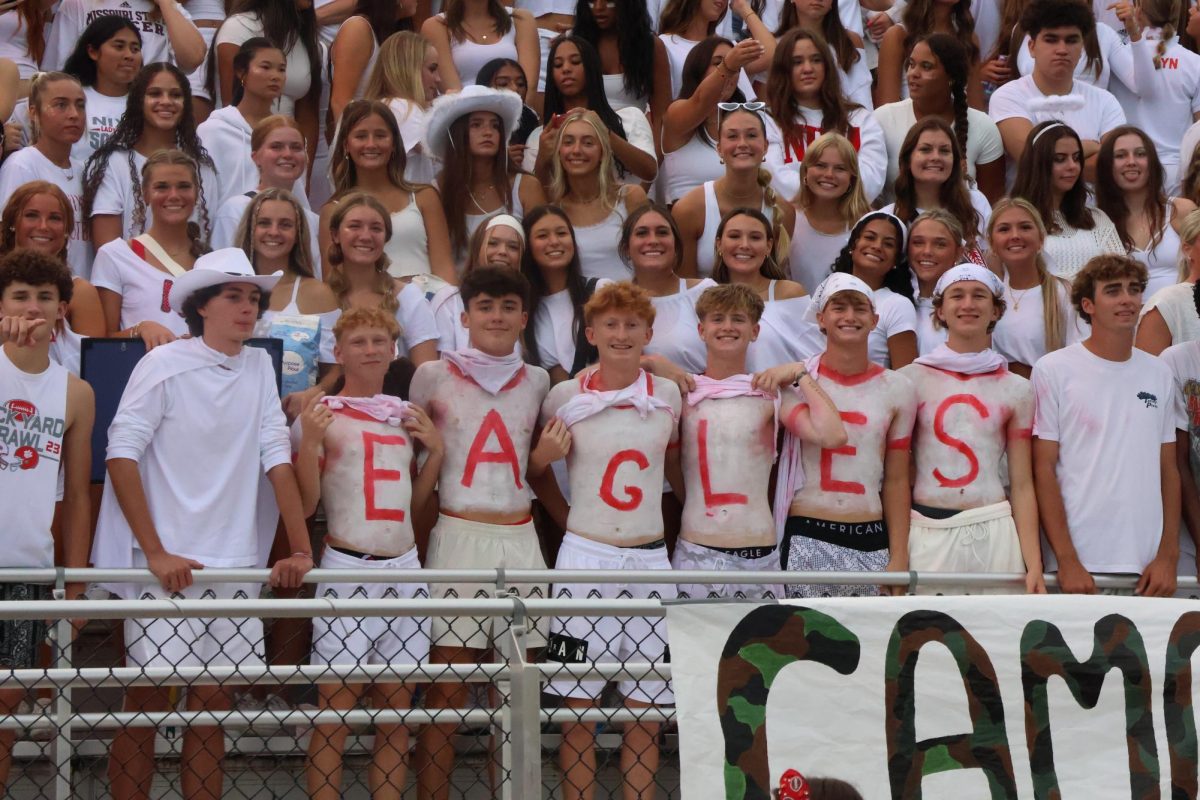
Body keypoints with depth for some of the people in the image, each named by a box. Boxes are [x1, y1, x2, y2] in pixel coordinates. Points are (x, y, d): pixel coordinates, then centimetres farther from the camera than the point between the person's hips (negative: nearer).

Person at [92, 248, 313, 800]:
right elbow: (121, 455, -10)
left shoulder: (259, 367, 9)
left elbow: (277, 458, 7)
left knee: (214, 702, 5)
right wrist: (156, 553, -15)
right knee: (147, 700, -3)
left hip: (234, 567, 4)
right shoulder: (165, 364, -5)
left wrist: (300, 549, 0)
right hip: (165, 566, -4)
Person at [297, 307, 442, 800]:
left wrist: (436, 450, 8)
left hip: (405, 569, 5)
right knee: (335, 714, -5)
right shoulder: (320, 414, -2)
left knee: (396, 713, 7)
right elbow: (305, 505, -5)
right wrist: (309, 441, -17)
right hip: (347, 570, -5)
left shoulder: (407, 416, 14)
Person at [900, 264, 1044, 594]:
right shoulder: (911, 379, 6)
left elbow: (1022, 486, 7)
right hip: (926, 535, -1)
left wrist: (1034, 566, -2)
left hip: (993, 533, 1)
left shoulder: (1016, 390, 9)